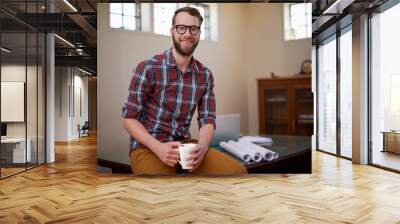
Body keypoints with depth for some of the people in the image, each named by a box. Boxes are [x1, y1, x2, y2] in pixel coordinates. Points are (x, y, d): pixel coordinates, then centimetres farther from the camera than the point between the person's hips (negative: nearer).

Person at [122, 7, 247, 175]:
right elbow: (129, 118, -8)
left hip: (184, 144, 4)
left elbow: (207, 119, 3)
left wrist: (202, 146, -20)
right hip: (148, 147, -4)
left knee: (237, 170, -11)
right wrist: (159, 148, -23)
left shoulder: (205, 75, 4)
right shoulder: (148, 68, -10)